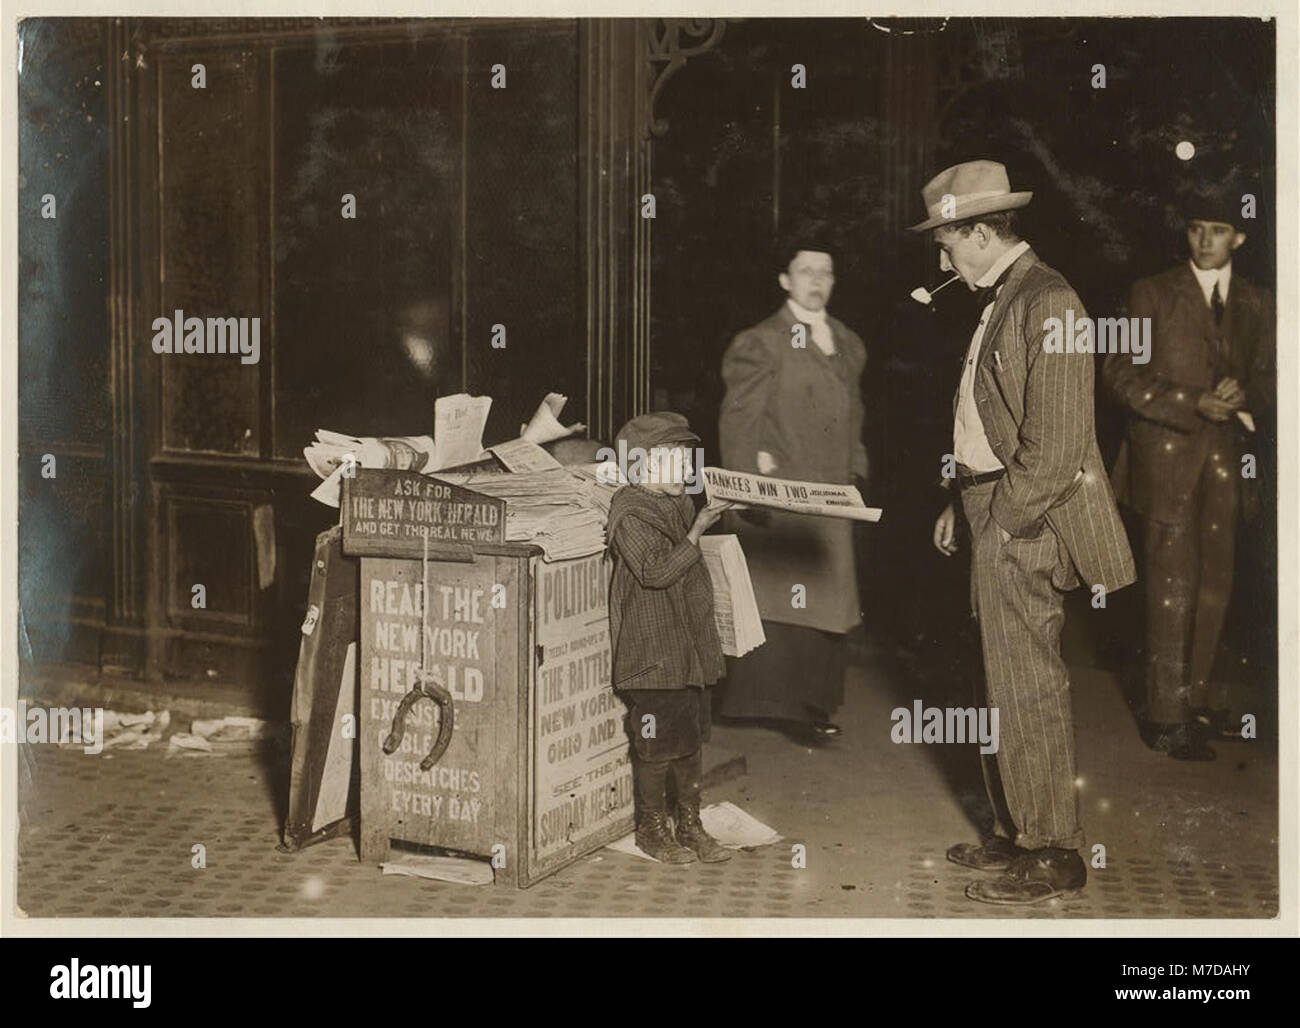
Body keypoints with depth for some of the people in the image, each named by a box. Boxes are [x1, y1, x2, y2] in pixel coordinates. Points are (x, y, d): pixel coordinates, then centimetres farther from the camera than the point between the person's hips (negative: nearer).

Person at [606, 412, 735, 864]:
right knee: (657, 743, 1)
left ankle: (690, 825, 23)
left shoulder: (680, 504, 12)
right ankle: (651, 828, 16)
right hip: (653, 652, -8)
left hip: (690, 648, 8)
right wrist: (697, 532, -24)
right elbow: (656, 571, -25)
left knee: (690, 740, 13)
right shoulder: (631, 513, -15)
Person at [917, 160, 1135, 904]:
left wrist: (1002, 521, -17)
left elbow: (1056, 445, -20)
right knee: (1009, 686, 16)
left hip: (1025, 529, -10)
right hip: (995, 516, 10)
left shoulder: (1046, 303, -17)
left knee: (1029, 690, -3)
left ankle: (1054, 854, 8)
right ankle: (1018, 833, 28)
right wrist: (961, 505, 15)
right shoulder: (1001, 300, 14)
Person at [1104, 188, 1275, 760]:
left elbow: (1267, 374, 14)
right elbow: (1120, 370, -6)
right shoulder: (1153, 294, 1)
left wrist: (1245, 400, -11)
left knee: (1214, 584, 9)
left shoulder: (1256, 303, 13)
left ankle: (1197, 696, 22)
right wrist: (1195, 405, -16)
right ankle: (1166, 718, -1)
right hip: (1165, 453, -4)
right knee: (1173, 584, -7)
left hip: (1224, 455, 5)